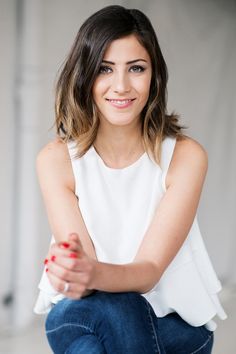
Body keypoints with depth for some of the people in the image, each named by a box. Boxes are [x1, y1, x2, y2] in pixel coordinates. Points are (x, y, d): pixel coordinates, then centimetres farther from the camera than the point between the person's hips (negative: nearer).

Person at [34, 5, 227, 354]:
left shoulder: (185, 155, -14)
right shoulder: (56, 159, -10)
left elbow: (150, 270, -21)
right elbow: (80, 270, -19)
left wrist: (95, 273, -45)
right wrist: (72, 274, -45)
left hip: (175, 322, 0)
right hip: (85, 312, 1)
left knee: (111, 308, -33)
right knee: (64, 318, -34)